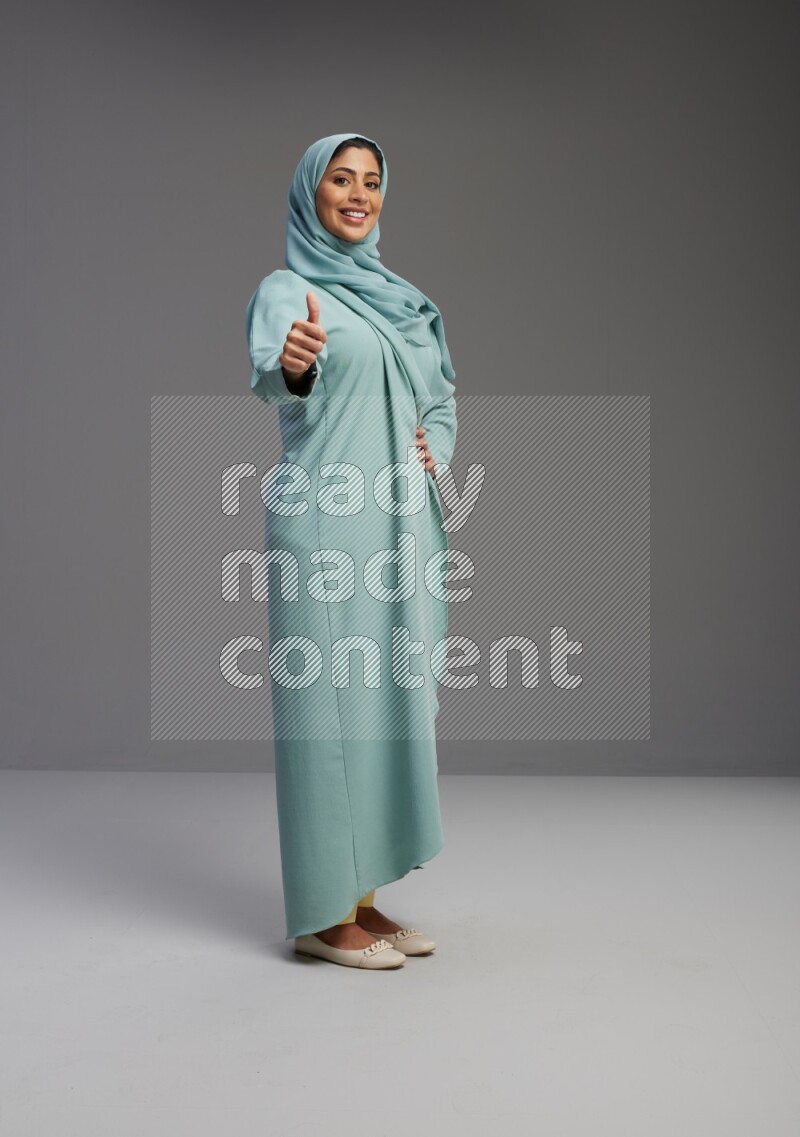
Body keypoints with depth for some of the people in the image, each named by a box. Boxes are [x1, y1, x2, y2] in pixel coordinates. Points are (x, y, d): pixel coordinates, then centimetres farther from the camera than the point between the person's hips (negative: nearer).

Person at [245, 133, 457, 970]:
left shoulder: (397, 296, 17)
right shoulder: (285, 290, -4)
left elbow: (442, 398, 24)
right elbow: (271, 380, -25)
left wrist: (437, 448, 3)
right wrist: (292, 364, -48)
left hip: (398, 524, 7)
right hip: (326, 524, -7)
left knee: (388, 701, 10)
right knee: (330, 701, -4)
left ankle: (363, 898, 21)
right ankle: (322, 913, 8)